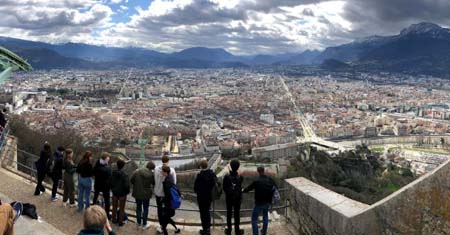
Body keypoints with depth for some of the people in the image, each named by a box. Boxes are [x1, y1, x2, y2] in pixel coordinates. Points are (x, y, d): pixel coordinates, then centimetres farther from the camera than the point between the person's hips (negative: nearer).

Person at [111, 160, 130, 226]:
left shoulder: (113, 174, -9)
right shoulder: (124, 175, -23)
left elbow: (110, 183, 1)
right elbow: (126, 185, -25)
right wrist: (127, 192, -6)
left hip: (115, 193, 4)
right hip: (122, 194, -4)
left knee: (114, 207, 22)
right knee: (121, 209, 11)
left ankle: (114, 220, 35)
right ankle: (120, 222, 18)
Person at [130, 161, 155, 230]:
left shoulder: (137, 172, -10)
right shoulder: (151, 174, -17)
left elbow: (131, 180, -5)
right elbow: (154, 183, -6)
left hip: (137, 193, 3)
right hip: (146, 194, -3)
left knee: (138, 208, 20)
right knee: (145, 209, 13)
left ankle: (139, 223, 33)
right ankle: (144, 224, 20)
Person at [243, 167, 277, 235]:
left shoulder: (257, 181, -21)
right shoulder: (270, 180, -6)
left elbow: (249, 188, -8)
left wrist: (243, 190, 12)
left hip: (259, 203, -6)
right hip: (268, 202, 6)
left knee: (254, 219, 5)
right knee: (265, 216, 26)